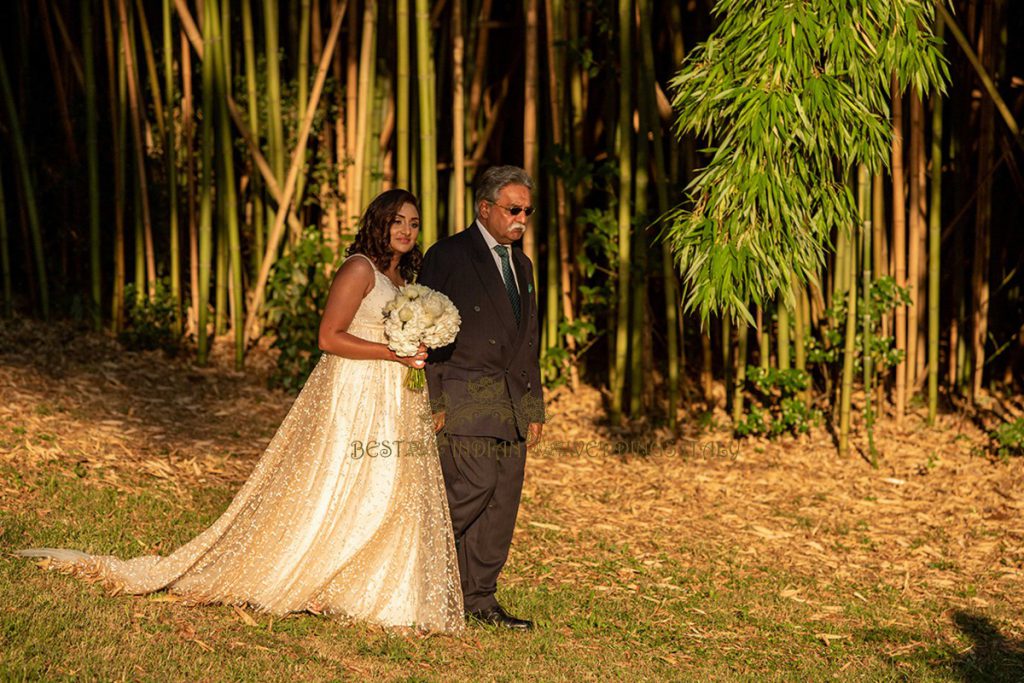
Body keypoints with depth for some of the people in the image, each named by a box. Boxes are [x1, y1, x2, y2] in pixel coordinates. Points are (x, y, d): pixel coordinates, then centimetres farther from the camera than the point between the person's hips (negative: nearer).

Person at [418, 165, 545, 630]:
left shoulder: (521, 265, 19)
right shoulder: (448, 256, -4)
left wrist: (534, 406, 18)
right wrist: (433, 402, -12)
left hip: (513, 404, 7)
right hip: (465, 398, -7)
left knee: (503, 500, 4)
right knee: (473, 487, -16)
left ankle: (479, 596, 10)